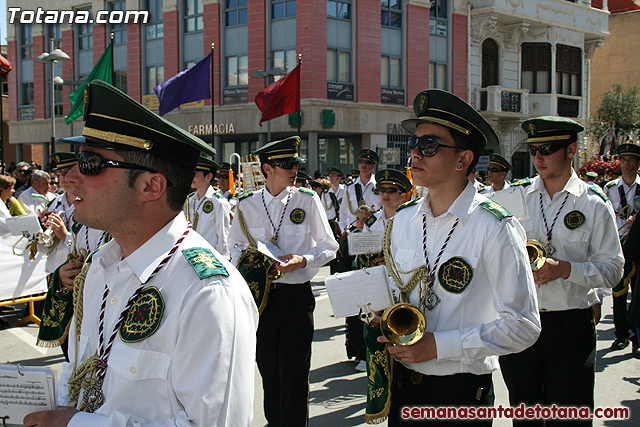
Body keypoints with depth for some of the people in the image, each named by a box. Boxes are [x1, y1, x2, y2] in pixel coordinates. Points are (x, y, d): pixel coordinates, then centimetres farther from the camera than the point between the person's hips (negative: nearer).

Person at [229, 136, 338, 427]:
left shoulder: (308, 201, -2)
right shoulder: (246, 205, 3)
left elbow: (329, 248, 0)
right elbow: (235, 246, 16)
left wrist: (303, 260, -18)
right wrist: (242, 261, -5)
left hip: (297, 297, -2)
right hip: (260, 296, 2)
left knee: (294, 378, 1)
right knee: (268, 373, 15)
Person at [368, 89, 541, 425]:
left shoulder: (494, 228, -16)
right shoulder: (401, 220, 1)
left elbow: (523, 326, -16)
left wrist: (437, 345, -20)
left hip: (462, 396, -5)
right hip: (402, 385, 5)